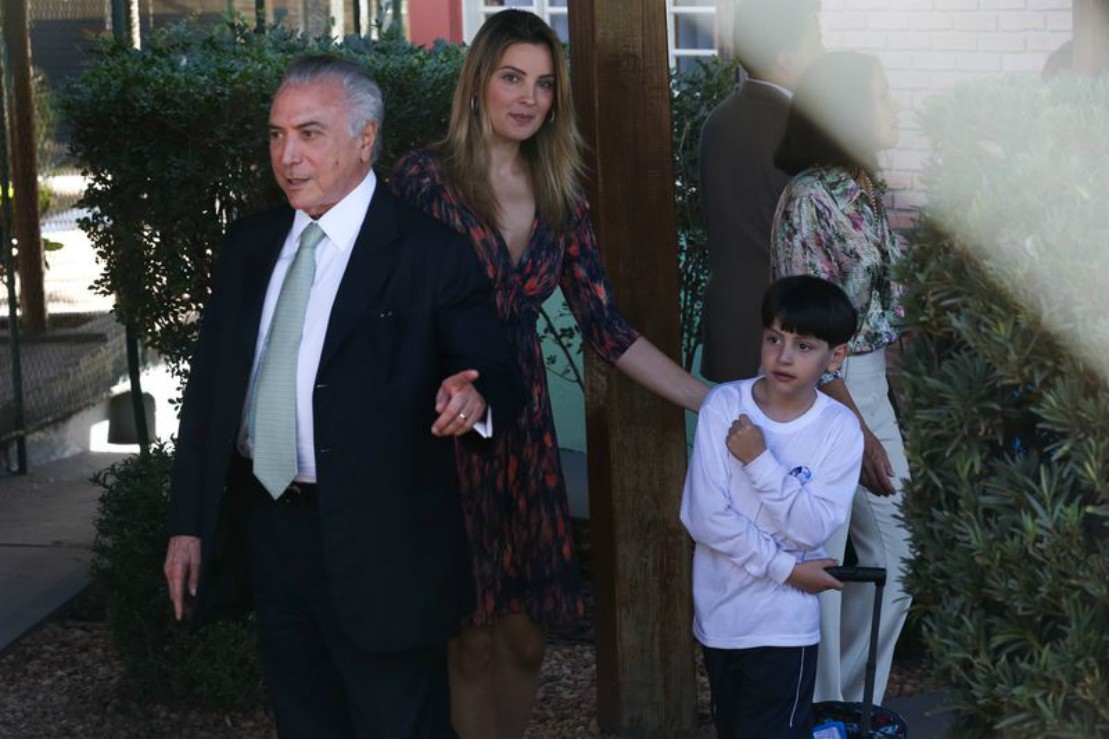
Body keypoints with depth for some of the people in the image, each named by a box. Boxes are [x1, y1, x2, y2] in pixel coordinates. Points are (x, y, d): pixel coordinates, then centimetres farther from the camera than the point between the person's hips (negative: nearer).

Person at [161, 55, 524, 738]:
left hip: (379, 546, -6)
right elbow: (209, 384, 11)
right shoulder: (250, 245, 8)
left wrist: (473, 398, -32)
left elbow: (498, 376, -7)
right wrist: (189, 522, 8)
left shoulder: (432, 254, -9)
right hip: (265, 526, 6)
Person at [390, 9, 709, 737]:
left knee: (525, 632, 6)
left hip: (524, 424, 5)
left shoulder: (560, 200, 9)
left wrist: (720, 405, 4)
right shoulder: (425, 178, -7)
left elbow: (609, 330, 8)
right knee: (470, 635, -2)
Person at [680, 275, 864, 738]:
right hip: (720, 610, 2)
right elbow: (704, 516, -14)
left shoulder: (839, 429, -10)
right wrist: (784, 568, -13)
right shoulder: (724, 406, -10)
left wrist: (760, 460, -23)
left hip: (784, 622, -2)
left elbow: (813, 528, -18)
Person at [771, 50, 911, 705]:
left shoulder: (871, 191, 8)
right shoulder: (808, 200, -17)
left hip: (873, 385, 9)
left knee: (892, 562, 13)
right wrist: (859, 434, -21)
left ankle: (855, 706, 28)